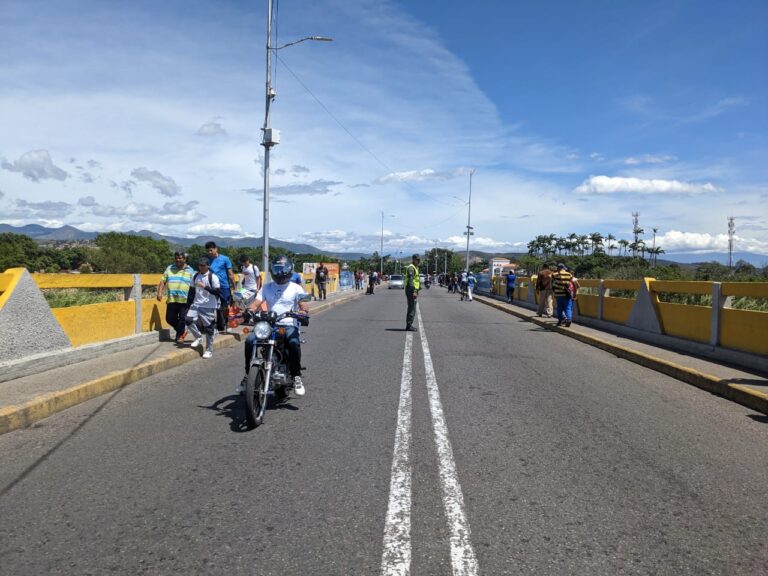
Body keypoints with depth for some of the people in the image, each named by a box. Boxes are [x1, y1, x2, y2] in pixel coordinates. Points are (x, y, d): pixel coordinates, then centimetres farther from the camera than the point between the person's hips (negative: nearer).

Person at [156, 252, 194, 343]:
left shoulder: (190, 270, 5)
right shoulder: (169, 268, 11)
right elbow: (162, 281, 10)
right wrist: (159, 293, -2)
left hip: (184, 300, -3)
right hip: (171, 300, 3)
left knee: (182, 318, -2)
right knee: (170, 318, 6)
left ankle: (180, 335, 18)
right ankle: (181, 331, 28)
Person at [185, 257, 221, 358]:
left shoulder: (213, 277, -8)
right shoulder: (195, 276, 9)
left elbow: (218, 292, -13)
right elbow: (192, 291, 18)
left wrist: (205, 287, -22)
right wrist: (189, 304, 16)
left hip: (209, 307, -5)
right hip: (196, 304, 5)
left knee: (208, 329, -1)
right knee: (189, 320, -15)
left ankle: (209, 350, 11)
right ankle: (198, 338, 9)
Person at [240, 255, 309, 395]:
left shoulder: (296, 288, 9)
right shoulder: (266, 287, 18)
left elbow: (303, 306, -2)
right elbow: (256, 303, 5)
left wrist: (302, 312, -27)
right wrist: (250, 309, -19)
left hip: (289, 325, -3)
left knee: (294, 343, -36)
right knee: (250, 340, -24)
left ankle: (296, 376, -21)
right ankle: (248, 374, -11)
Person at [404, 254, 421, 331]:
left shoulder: (415, 268, 20)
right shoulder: (411, 268, -13)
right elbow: (410, 280, -22)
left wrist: (417, 291, 24)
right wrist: (414, 291, -27)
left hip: (413, 290, 11)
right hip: (411, 290, -11)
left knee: (411, 308, 13)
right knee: (412, 308, -10)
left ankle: (409, 325, 19)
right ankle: (409, 325, -8)